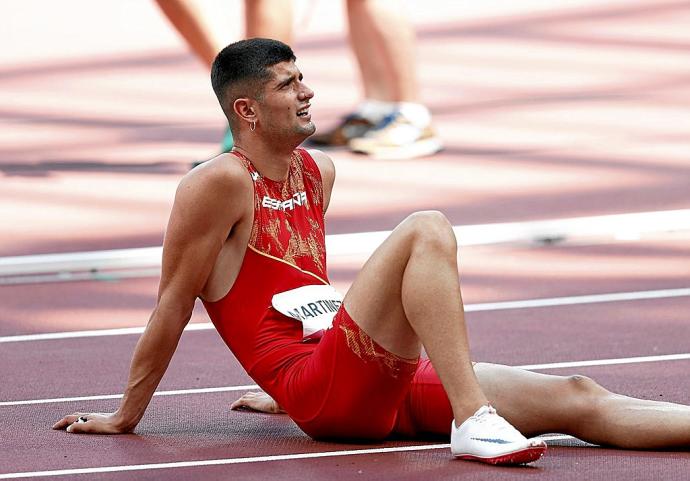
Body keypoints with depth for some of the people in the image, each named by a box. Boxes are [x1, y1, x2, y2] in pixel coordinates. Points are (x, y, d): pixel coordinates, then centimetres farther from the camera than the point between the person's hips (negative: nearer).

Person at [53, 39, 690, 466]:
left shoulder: (318, 173, 20)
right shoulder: (222, 183, -5)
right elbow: (174, 306, -3)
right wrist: (126, 417, 0)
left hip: (384, 387, 8)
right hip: (323, 392, -8)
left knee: (575, 398, -5)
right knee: (427, 230, -28)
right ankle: (475, 423, -42)